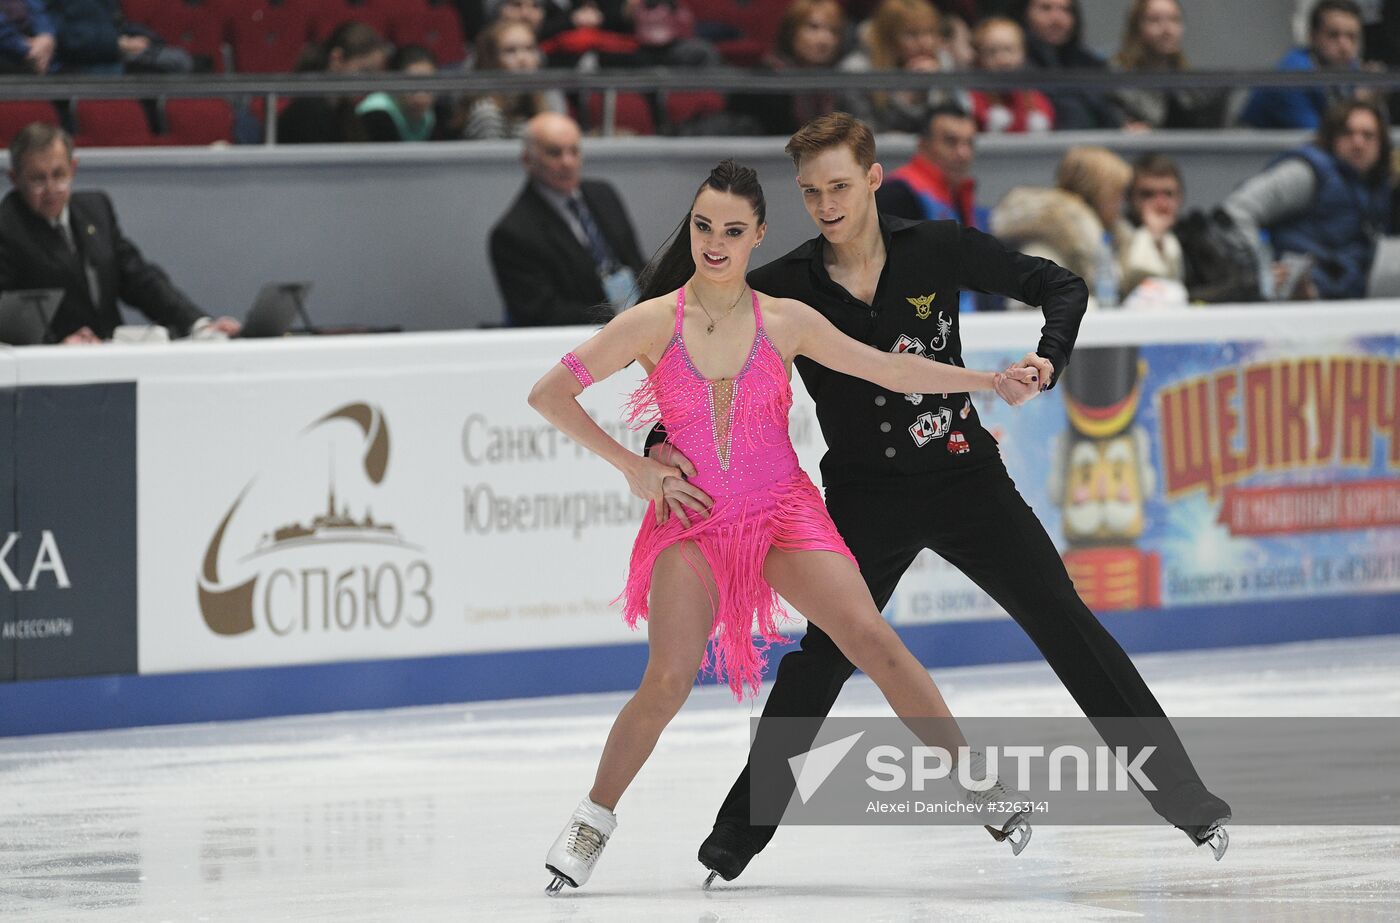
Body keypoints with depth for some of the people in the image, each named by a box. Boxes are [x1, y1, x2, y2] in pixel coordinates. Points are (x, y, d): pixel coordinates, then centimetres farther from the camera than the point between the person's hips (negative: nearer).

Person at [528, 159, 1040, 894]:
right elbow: (549, 395, -2)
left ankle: (978, 783, -7)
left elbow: (890, 370, 8)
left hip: (783, 511, 1)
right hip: (692, 521, -1)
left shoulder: (786, 322, 0)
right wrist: (632, 467, -3)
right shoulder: (654, 324, -5)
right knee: (668, 680, -19)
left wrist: (990, 382, 2)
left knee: (874, 640, -15)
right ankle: (593, 819, 1)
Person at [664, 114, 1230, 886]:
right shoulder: (782, 290, -8)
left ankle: (1183, 799, -1)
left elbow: (1061, 287, 0)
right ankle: (739, 833, 3)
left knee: (1065, 624, -5)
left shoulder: (938, 250, -8)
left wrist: (1048, 360, -19)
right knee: (821, 659, -9)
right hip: (865, 497, 0)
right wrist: (664, 448, -22)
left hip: (964, 476, 0)